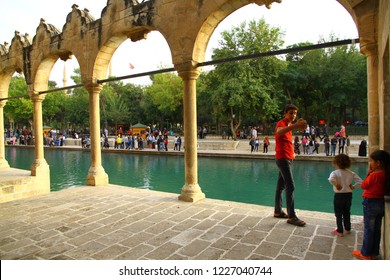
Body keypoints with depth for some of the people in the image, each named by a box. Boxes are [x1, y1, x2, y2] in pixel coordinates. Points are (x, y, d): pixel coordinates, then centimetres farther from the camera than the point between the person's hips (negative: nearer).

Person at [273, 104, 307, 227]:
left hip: (287, 158, 9)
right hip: (283, 158, -9)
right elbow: (278, 132, -41)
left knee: (281, 186, 13)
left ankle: (278, 211, 21)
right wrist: (294, 125, -52)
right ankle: (291, 216, -5)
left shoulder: (289, 124, 16)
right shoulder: (281, 123, -13)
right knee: (290, 187, -10)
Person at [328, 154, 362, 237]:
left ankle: (340, 231, 16)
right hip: (349, 195, 5)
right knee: (347, 213, 22)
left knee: (338, 214, 8)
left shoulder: (335, 173, -16)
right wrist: (353, 187, 2)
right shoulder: (351, 173, -2)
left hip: (339, 196, -5)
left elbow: (331, 179, -36)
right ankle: (347, 228, 36)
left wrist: (336, 185, -20)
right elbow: (360, 181, -7)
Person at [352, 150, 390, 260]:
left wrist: (369, 173, -7)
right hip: (381, 203, 8)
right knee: (376, 229, 17)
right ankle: (374, 252, 29)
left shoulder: (374, 175, -23)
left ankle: (365, 253, 16)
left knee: (368, 229, 4)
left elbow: (364, 185, -10)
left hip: (370, 203, -8)